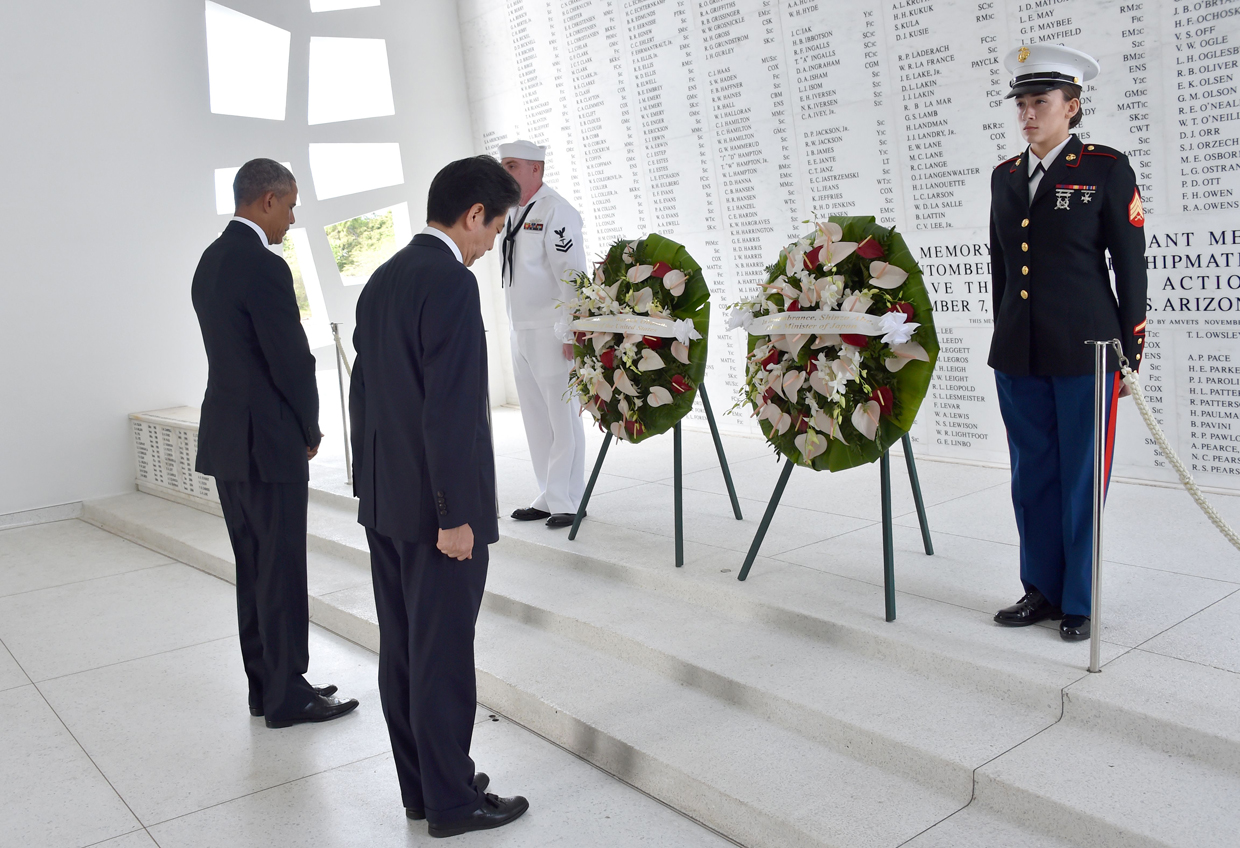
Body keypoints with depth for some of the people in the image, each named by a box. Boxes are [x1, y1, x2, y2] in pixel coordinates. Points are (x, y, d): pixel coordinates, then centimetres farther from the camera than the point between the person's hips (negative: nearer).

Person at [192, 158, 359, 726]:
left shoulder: (211, 261, 12)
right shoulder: (264, 267, -18)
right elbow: (292, 361, -17)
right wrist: (309, 432, -1)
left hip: (226, 439, 9)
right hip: (269, 444, -9)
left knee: (254, 568, 15)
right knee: (281, 572, 1)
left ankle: (265, 686, 25)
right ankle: (287, 695, 12)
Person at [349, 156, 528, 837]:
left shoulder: (382, 279, 11)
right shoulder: (451, 283, -17)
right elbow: (451, 410, -22)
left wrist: (371, 488, 19)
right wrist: (458, 515, -18)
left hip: (384, 502, 9)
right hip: (437, 508, -9)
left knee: (401, 650, 15)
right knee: (442, 659, 3)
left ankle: (418, 787, 29)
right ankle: (451, 801, 17)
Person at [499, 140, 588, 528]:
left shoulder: (555, 211, -10)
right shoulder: (512, 214, 16)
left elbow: (572, 274, -17)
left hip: (553, 332, -9)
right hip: (521, 331, 9)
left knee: (563, 417, -4)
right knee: (536, 419, 12)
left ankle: (566, 502, 3)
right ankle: (547, 497, 21)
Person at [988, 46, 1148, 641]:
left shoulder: (1107, 169, -2)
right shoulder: (1004, 177, 12)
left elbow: (1131, 268, -2)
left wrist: (1129, 356, -4)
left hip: (1085, 354, -5)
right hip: (1018, 357, 5)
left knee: (1082, 481, 3)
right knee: (1032, 477, 11)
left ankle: (1081, 602, 17)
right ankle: (1042, 589, 25)